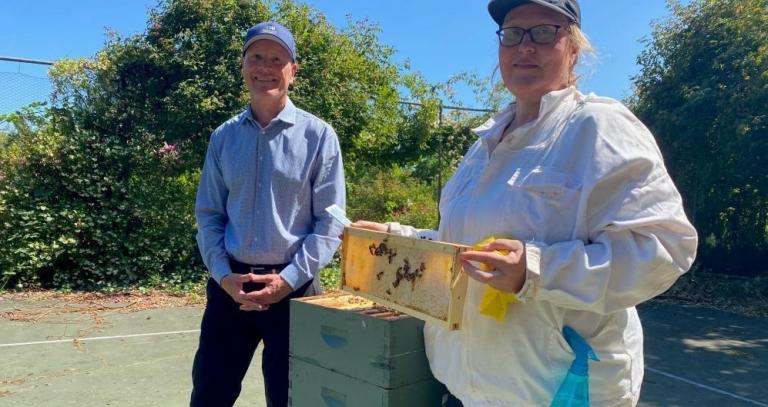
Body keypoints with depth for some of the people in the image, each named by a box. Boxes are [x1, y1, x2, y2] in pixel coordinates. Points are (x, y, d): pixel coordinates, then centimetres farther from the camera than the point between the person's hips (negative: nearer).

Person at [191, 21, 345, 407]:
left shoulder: (318, 136, -5)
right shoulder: (223, 137, 5)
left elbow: (330, 222, -6)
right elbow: (208, 215, 6)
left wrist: (288, 278, -14)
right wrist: (222, 274, -7)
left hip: (294, 287, -2)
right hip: (231, 284, 3)